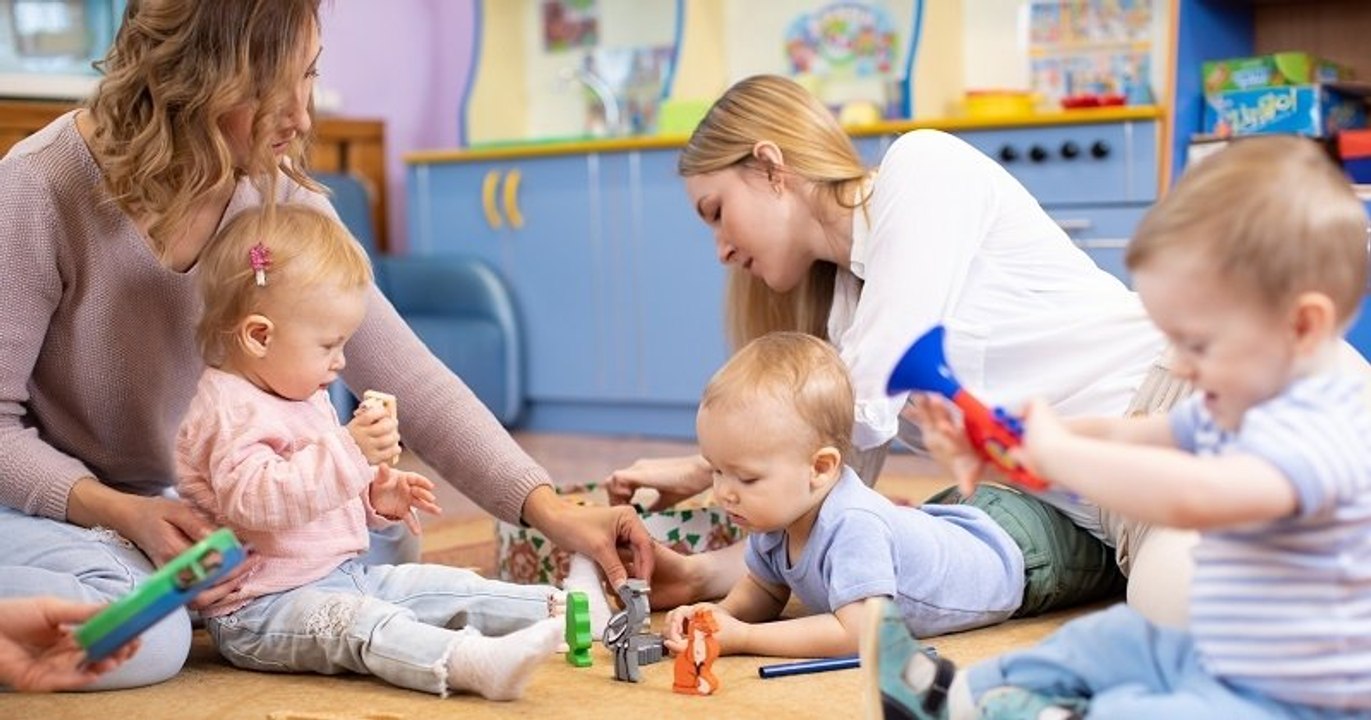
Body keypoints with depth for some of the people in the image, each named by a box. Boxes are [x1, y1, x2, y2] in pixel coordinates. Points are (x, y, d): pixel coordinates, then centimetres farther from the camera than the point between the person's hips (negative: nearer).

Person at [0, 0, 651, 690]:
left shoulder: (280, 192, -12)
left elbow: (406, 376, -13)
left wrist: (552, 512, -20)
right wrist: (123, 515, -32)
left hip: (179, 497, 6)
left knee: (391, 552, -3)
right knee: (142, 638, -33)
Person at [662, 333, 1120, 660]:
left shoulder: (853, 526, -44)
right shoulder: (779, 513, -18)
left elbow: (856, 633, -48)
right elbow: (762, 591, -2)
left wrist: (742, 639, -47)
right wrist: (721, 614, -26)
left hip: (1025, 552, -7)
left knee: (1112, 553, 19)